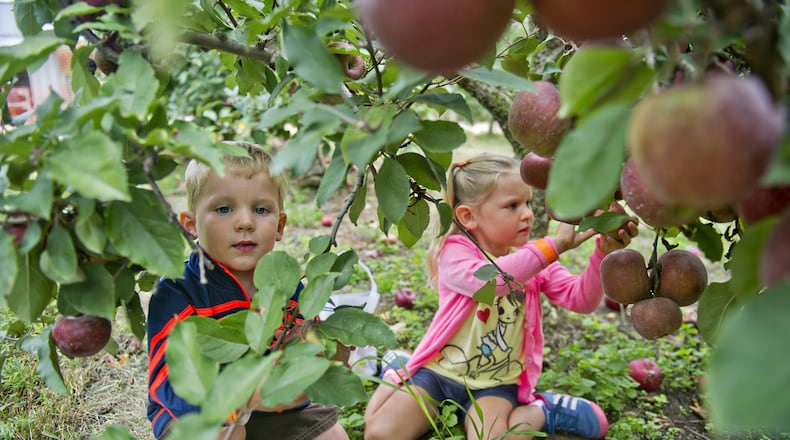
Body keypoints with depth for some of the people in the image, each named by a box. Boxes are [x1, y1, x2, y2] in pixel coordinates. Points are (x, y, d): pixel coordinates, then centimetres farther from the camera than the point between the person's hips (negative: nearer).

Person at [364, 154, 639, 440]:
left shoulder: (535, 258, 0)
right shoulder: (454, 251, -15)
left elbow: (581, 300, -10)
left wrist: (603, 253, -26)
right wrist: (555, 244, -39)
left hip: (495, 383, 2)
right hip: (439, 372, -2)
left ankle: (539, 412, 2)